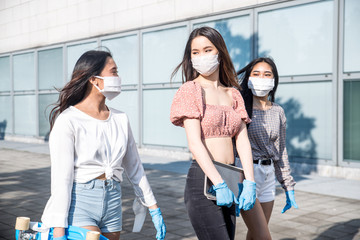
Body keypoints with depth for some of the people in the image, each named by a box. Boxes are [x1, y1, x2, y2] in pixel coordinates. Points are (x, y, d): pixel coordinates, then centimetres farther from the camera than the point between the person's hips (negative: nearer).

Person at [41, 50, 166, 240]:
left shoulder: (120, 119, 8)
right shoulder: (67, 121, -9)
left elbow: (134, 168, 14)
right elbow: (61, 178, -13)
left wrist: (154, 209, 14)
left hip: (113, 203, 6)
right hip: (77, 203, -5)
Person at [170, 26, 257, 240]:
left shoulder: (233, 94, 13)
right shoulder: (190, 90, -3)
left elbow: (243, 141, 5)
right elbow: (195, 143, -13)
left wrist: (249, 183, -7)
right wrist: (219, 184, -20)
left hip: (229, 180, 6)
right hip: (203, 180, -6)